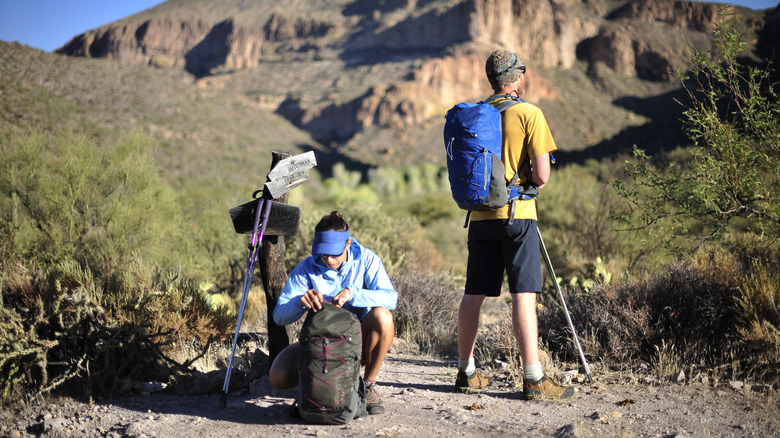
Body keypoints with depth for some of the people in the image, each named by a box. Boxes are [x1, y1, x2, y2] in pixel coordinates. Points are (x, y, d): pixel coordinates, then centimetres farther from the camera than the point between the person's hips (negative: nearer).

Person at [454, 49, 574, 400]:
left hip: (480, 215, 6)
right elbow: (541, 175, -10)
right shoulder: (529, 114, -6)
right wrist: (529, 184, 9)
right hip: (517, 215, -5)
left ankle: (466, 372, 19)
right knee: (524, 295, -6)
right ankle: (533, 379, -6)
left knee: (473, 295, 10)